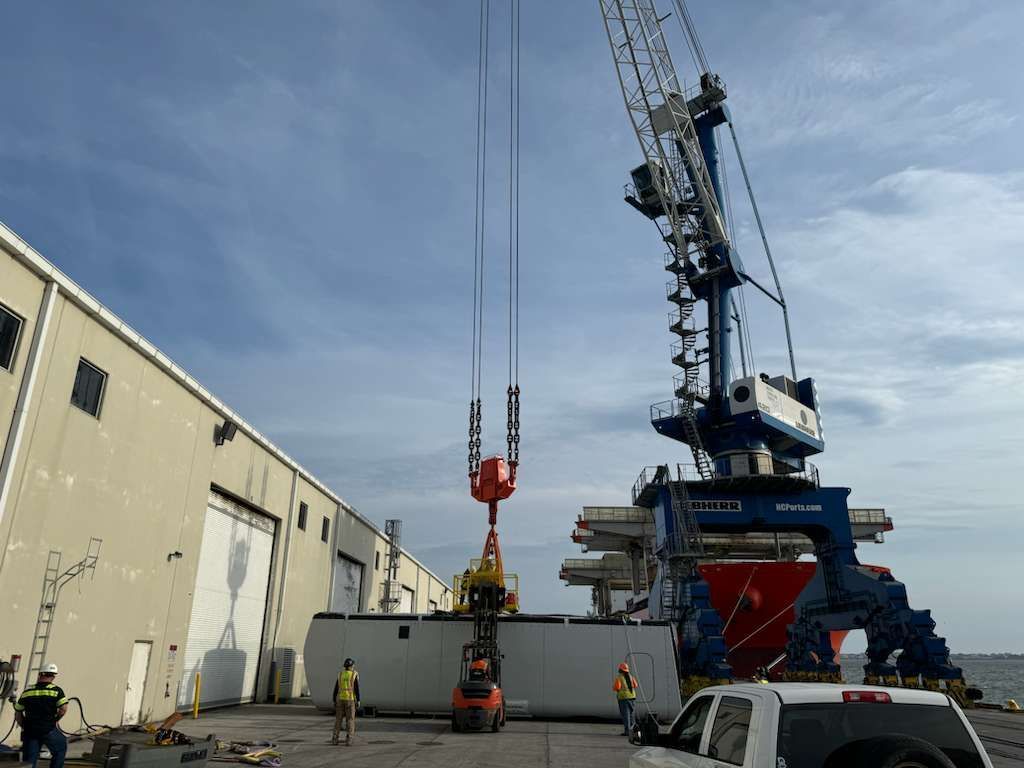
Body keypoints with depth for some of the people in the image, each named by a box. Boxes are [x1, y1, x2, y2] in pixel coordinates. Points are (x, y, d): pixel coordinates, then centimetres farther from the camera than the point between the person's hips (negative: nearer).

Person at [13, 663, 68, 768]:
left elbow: (17, 713, 12)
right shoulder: (56, 690, -5)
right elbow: (63, 709, -13)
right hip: (49, 730, -3)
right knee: (61, 748, 19)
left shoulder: (27, 691, 7)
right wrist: (55, 720, 5)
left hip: (30, 731, 3)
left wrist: (24, 726, 22)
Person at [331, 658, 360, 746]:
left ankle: (334, 739, 6)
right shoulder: (355, 674, -4)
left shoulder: (340, 674, 7)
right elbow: (356, 688, -12)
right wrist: (358, 700, -9)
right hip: (350, 699, -3)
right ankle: (348, 741, -8)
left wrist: (334, 701, 11)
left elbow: (336, 689, 5)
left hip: (340, 698, 3)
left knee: (338, 719, 10)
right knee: (350, 720, 0)